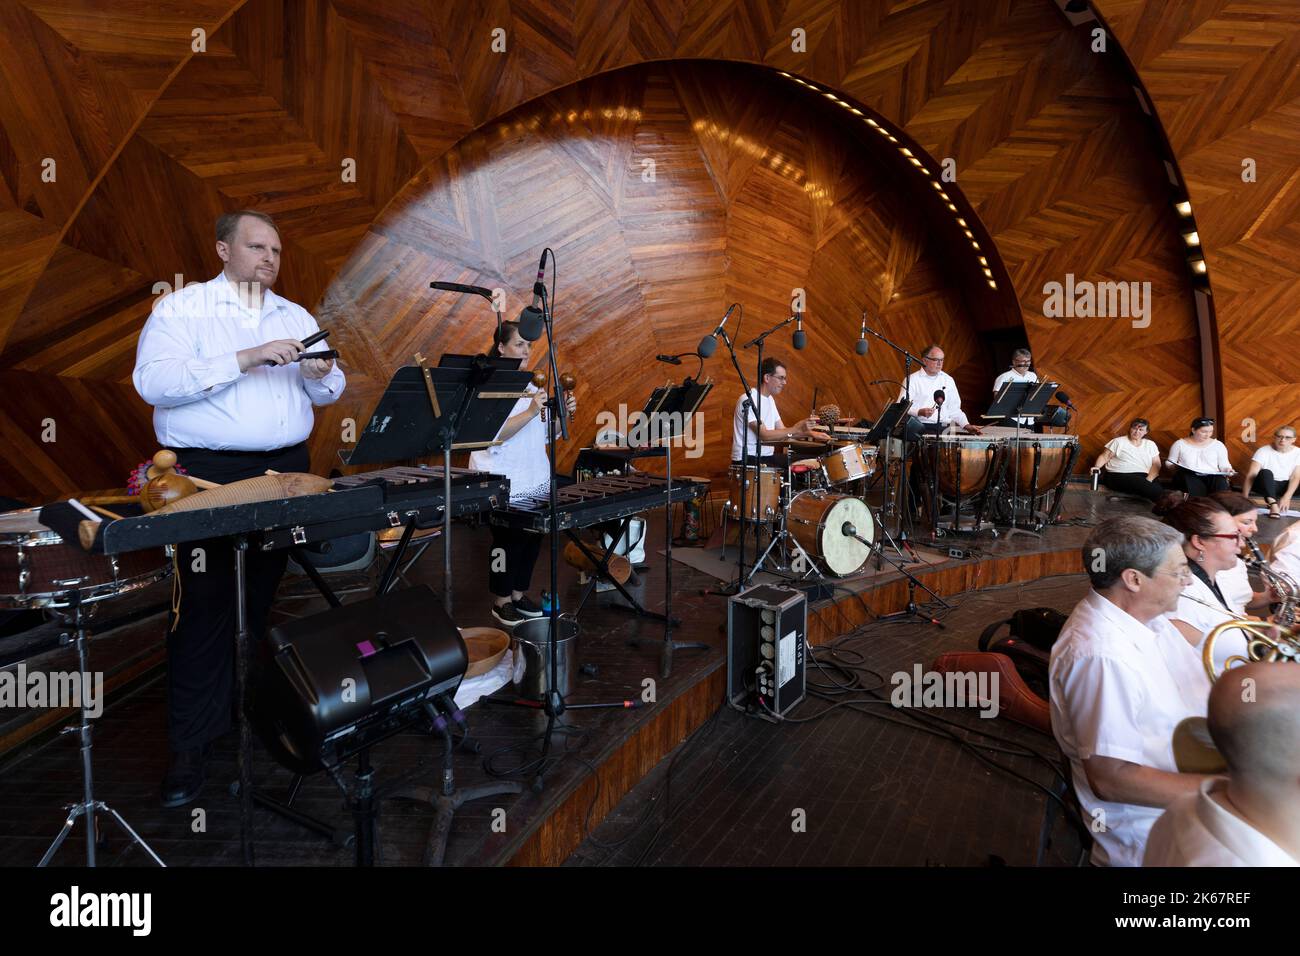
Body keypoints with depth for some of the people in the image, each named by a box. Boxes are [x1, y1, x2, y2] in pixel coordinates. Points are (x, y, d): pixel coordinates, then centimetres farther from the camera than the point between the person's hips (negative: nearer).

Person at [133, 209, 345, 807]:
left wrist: (321, 374, -12)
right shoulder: (181, 309, 0)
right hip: (208, 474, -4)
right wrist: (246, 359, -22)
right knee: (204, 606, -4)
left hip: (285, 470, 5)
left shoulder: (296, 318, 15)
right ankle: (190, 745, 6)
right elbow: (152, 380, -15)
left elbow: (328, 395, 12)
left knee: (261, 600, 12)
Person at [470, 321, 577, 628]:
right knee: (508, 539, 1)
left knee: (533, 536, 10)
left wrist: (563, 412, -3)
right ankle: (501, 600, 18)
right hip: (502, 485, -7)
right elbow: (495, 434, -22)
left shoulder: (531, 385, 12)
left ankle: (519, 593, 26)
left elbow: (545, 433, 14)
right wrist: (531, 411, -31)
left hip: (536, 481, 7)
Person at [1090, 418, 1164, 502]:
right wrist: (1096, 468, -18)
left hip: (1143, 477, 4)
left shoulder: (1151, 444, 17)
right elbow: (1104, 457, 4)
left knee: (1159, 487, -33)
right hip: (1118, 476, -4)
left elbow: (1156, 464, 10)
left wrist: (1148, 480, -8)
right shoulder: (1118, 441, 8)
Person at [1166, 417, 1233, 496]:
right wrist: (1173, 466, -7)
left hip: (1212, 476, 2)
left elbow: (1224, 465, 14)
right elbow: (1169, 463, 15)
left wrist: (1228, 470, -8)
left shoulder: (1218, 445, 16)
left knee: (1221, 481, -33)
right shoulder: (1179, 444, 11)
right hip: (1188, 476, -1)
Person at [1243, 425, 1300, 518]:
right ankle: (1273, 504, -46)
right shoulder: (1263, 451, -13)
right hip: (1265, 485, -3)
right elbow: (1251, 475, -20)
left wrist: (1287, 497, -28)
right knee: (1265, 473, -34)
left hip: (1284, 486, 3)